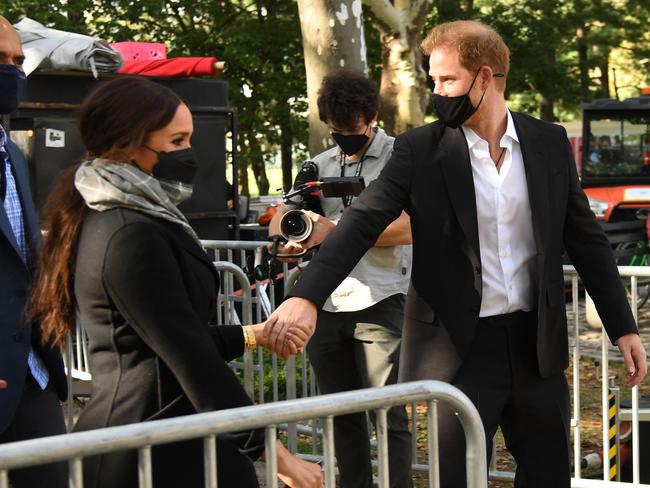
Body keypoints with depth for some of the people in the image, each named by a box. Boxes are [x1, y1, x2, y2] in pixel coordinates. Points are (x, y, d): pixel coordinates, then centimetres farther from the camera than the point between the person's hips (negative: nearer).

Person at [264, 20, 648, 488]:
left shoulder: (549, 143, 2)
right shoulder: (420, 149, -5)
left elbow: (587, 239, 8)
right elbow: (363, 222, -13)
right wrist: (306, 296, -28)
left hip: (537, 343, 3)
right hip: (460, 345, -3)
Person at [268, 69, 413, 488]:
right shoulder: (320, 165, 16)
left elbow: (407, 229, -15)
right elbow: (279, 221, 15)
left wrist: (335, 230, -18)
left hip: (379, 302, -6)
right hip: (325, 306, 6)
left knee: (388, 415, -6)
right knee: (343, 416, 12)